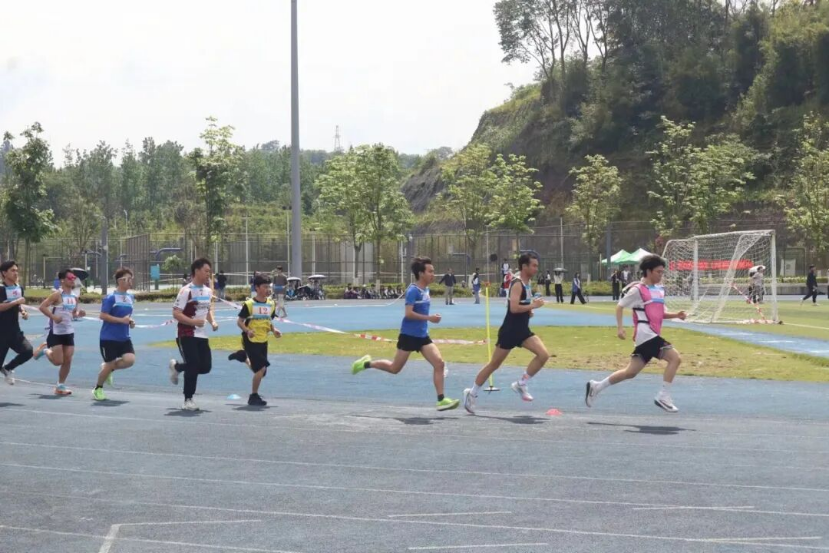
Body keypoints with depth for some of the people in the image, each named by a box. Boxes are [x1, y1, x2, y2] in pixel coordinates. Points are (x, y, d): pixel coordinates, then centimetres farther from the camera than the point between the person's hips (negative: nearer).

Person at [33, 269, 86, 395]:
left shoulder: (74, 297, 9)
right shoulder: (57, 295, -13)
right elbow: (42, 307, -17)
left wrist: (79, 314, -2)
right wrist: (53, 317, -26)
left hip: (69, 332, 7)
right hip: (56, 332, -7)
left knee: (68, 361, 1)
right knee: (58, 361, -7)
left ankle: (60, 386, 12)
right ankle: (44, 350, 23)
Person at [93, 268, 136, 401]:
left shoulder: (130, 297, 9)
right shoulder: (111, 297, -13)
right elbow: (102, 315, -17)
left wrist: (130, 321, 2)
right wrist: (121, 320, -22)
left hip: (124, 338, 6)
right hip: (109, 337, -6)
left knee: (130, 360, -14)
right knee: (110, 364, 0)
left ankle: (108, 368, 16)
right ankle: (98, 389, 25)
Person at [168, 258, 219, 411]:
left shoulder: (208, 291, 10)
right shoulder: (186, 291, -14)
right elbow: (176, 313, -17)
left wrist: (212, 321, 5)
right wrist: (193, 321, -28)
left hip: (201, 335, 7)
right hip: (186, 335, -7)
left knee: (206, 366, 3)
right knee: (193, 365, -10)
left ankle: (176, 366, 30)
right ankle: (188, 400, 4)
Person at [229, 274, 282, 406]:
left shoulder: (271, 304, 5)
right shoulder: (249, 304, -12)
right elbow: (239, 322, -8)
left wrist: (274, 330, -2)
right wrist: (247, 331, -26)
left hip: (263, 341, 7)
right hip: (251, 340, -7)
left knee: (261, 370, 12)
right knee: (261, 368, -14)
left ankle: (243, 356, 37)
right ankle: (254, 396, 2)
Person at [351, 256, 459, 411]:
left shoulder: (426, 290, 9)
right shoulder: (413, 290, -16)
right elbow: (408, 313, -24)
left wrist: (430, 318, 11)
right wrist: (429, 318, -27)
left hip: (422, 335, 7)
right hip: (409, 335, -7)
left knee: (439, 363, -7)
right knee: (394, 368, 5)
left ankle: (441, 400, -5)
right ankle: (367, 363, 27)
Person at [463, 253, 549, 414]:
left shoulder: (528, 283, 11)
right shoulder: (517, 284, -17)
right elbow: (514, 308, -28)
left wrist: (529, 310, 6)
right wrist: (533, 306, -20)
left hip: (523, 330, 8)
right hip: (510, 330, -8)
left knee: (543, 354, -10)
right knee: (494, 364, 2)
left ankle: (521, 384, 2)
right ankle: (472, 393, 15)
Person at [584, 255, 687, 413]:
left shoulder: (660, 289, 17)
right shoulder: (638, 289, -6)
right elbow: (620, 306, -2)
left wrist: (676, 315, 7)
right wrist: (620, 327, -12)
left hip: (653, 335, 8)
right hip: (646, 334, -8)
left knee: (631, 372, 10)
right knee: (675, 358, -17)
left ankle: (596, 387, 20)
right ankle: (663, 396, -12)